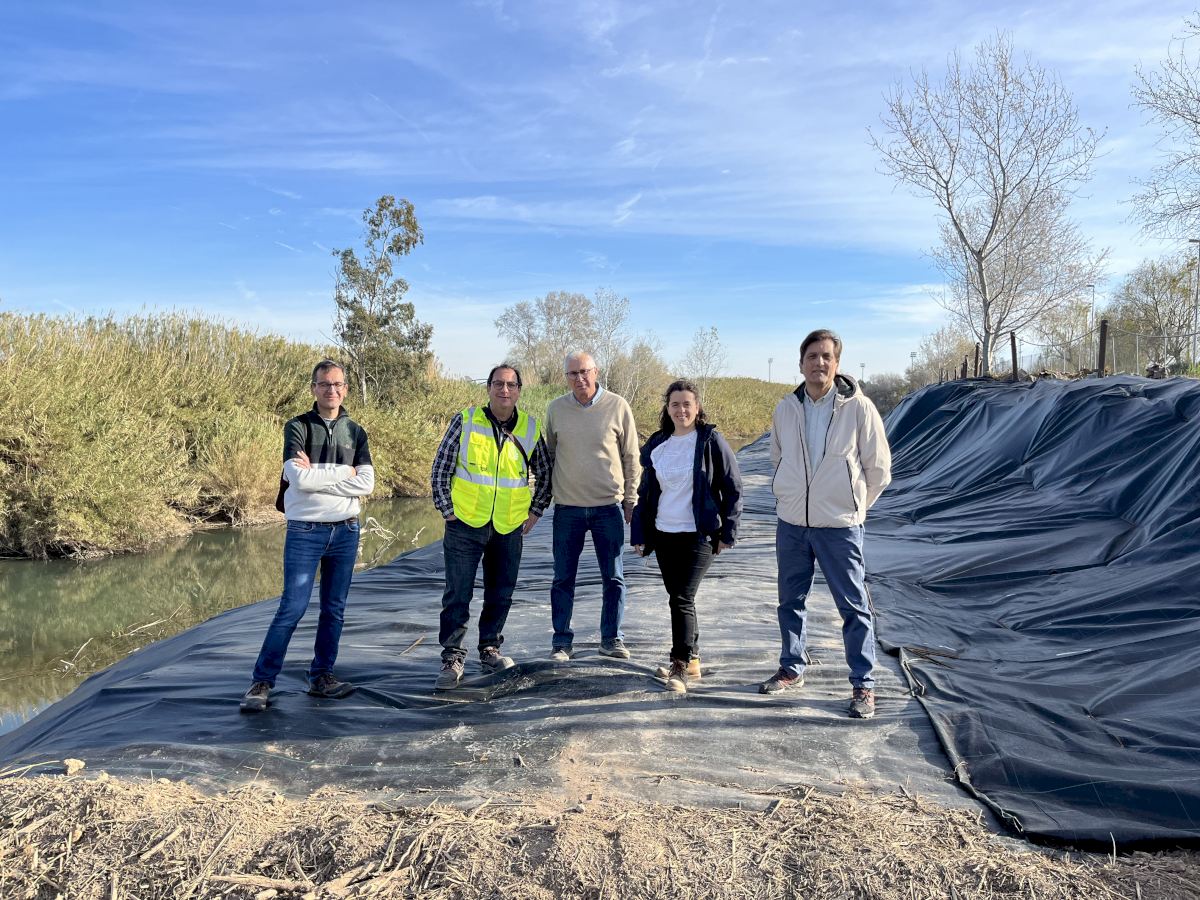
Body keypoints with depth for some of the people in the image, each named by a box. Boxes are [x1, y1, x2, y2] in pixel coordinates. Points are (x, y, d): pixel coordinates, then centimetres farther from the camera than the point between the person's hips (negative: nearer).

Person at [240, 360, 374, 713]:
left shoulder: (355, 432, 8)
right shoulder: (297, 427, -2)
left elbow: (366, 483, -5)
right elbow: (299, 478, -16)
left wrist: (317, 476, -11)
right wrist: (343, 473, -9)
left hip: (346, 531, 4)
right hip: (305, 531, -4)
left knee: (334, 610, 10)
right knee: (292, 608, -6)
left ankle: (321, 676, 22)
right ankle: (262, 681, 6)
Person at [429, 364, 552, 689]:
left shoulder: (531, 428, 2)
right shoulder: (465, 421, -5)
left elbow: (546, 473, 15)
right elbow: (440, 470, 0)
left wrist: (535, 511, 8)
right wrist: (448, 511, -3)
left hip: (510, 528, 3)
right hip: (465, 525, -2)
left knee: (501, 594, 11)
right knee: (457, 594, 0)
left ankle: (490, 649, 29)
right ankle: (452, 658, 11)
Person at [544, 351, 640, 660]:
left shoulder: (618, 407, -5)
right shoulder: (556, 409, 1)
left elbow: (631, 457, 2)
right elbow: (547, 455, 11)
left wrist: (631, 500, 2)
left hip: (609, 507, -1)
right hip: (567, 508, 1)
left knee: (614, 578, 8)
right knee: (563, 579, 7)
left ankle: (611, 639, 22)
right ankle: (561, 641, 20)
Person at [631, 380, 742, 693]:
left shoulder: (710, 441, -5)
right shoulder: (656, 445, 8)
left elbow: (733, 488, -3)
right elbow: (645, 491, 14)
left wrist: (728, 531, -6)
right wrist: (639, 533, 9)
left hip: (698, 535, -5)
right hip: (663, 535, 5)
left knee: (682, 598, -12)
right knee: (678, 597, 12)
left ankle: (680, 667, -4)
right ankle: (692, 659, 26)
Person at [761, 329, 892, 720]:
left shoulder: (859, 408, -10)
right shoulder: (786, 409, 1)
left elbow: (878, 469, -2)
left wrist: (852, 506, 5)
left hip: (839, 526, -4)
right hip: (791, 523, 4)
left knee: (854, 606, 3)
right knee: (790, 601, 16)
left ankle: (863, 684, 16)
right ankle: (792, 669, 33)